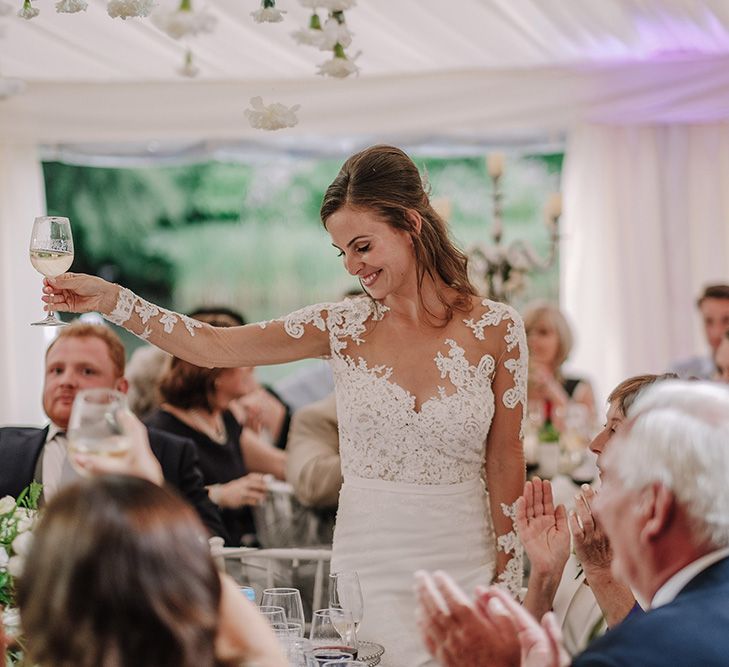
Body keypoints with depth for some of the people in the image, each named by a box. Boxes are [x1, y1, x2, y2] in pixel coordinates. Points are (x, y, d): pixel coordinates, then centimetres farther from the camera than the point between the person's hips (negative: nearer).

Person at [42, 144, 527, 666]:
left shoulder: (496, 328, -4)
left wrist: (508, 578, 0)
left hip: (465, 559, 0)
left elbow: (504, 460, 0)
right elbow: (213, 347, -3)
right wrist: (110, 300, -11)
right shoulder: (345, 325, -1)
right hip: (370, 564, 1)